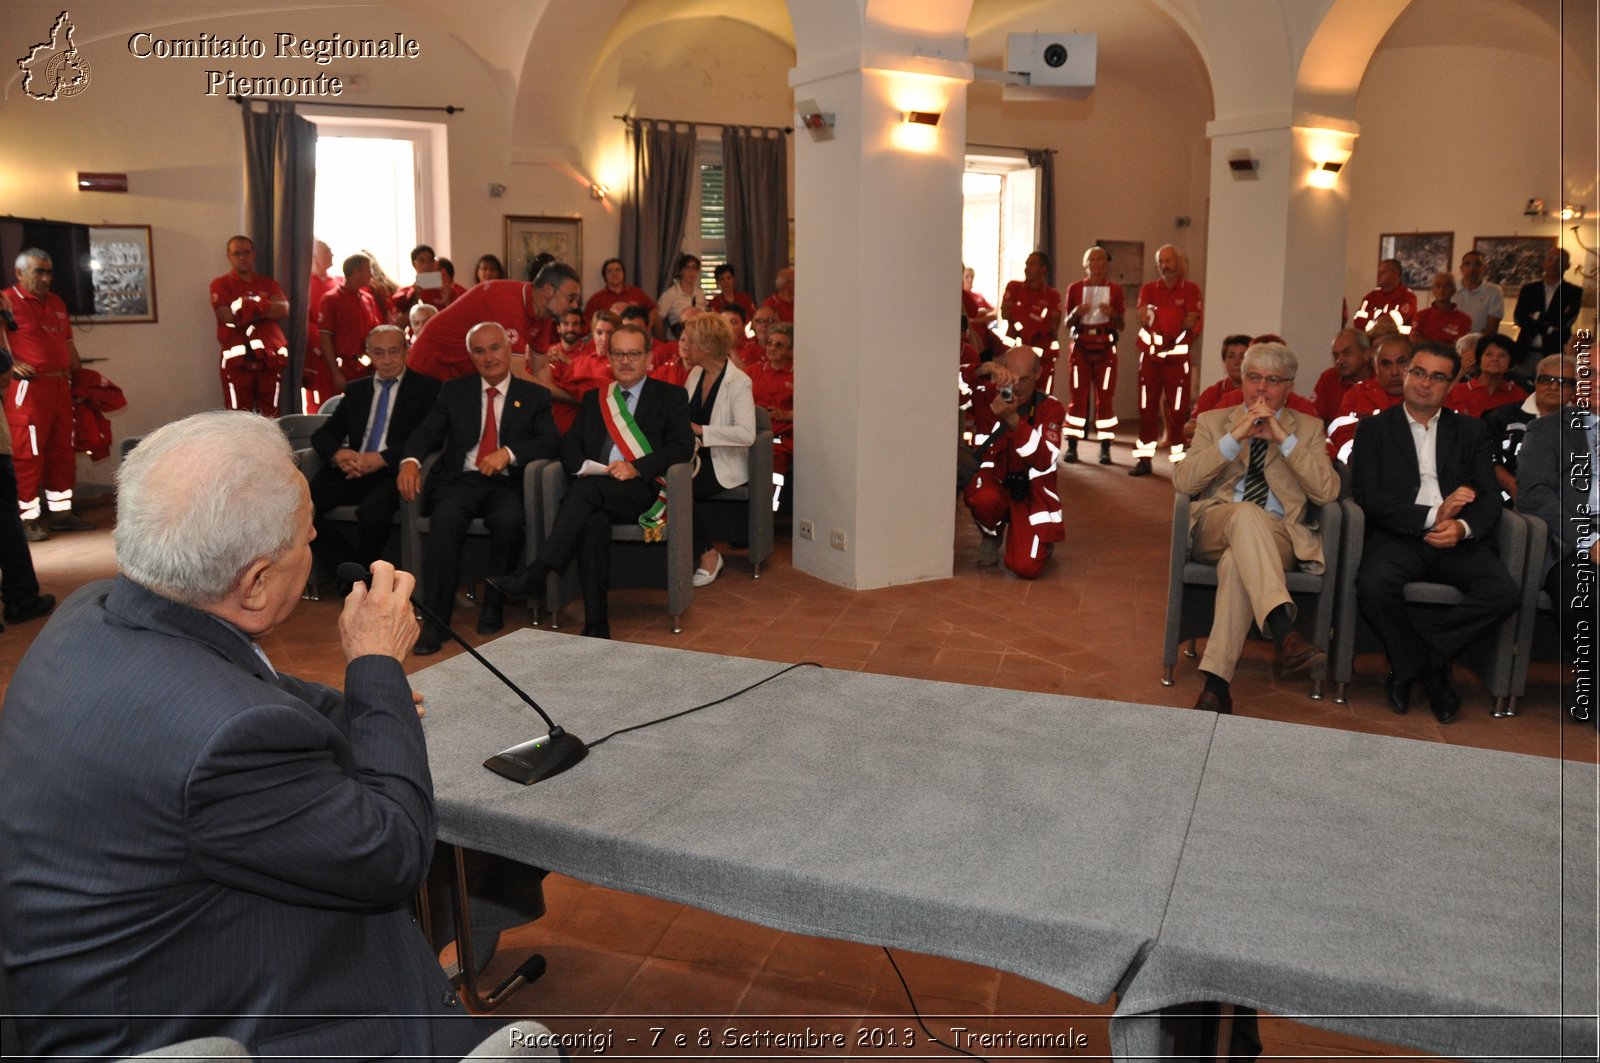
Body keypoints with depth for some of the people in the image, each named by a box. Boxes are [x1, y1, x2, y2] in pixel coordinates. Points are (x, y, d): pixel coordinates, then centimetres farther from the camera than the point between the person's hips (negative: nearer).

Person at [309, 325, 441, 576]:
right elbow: (322, 434, 17)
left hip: (393, 473, -4)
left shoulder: (425, 388, 8)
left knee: (372, 510, -36)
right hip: (352, 472, 5)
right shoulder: (356, 389, 22)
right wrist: (337, 454, -8)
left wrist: (383, 458, -18)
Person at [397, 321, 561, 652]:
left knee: (509, 520, -35)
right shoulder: (453, 391, 17)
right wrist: (410, 460, -14)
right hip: (461, 479, 1)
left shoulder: (534, 396, 13)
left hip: (506, 484, -1)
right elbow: (427, 432, 9)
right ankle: (435, 621, -29)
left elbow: (551, 441, 0)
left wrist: (509, 452, -18)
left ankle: (493, 605, -11)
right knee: (445, 517, -33)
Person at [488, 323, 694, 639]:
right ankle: (596, 623, -36)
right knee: (593, 520, -35)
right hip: (595, 489, 3)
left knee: (589, 488, -34)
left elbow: (683, 446, 0)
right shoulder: (594, 399, 27)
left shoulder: (671, 397, 14)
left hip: (642, 490, -3)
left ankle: (535, 575, -38)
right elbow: (569, 443, 17)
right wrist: (584, 466, -7)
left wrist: (636, 467, -15)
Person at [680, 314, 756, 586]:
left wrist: (700, 430, -21)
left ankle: (708, 554, -10)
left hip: (723, 465, -6)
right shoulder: (695, 374, 13)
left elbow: (747, 434, -22)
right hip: (694, 458, 6)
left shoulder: (738, 382, -10)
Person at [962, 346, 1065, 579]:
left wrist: (1013, 419, -35)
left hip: (1032, 492, -1)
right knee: (984, 498, -37)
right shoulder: (993, 397, -1)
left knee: (1026, 567, -19)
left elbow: (1043, 460, -21)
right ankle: (991, 538, 1)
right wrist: (989, 370, -37)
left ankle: (1039, 542, 21)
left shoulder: (1051, 407, -5)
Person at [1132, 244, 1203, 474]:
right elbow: (1144, 317, -6)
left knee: (1178, 409, -4)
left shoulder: (1191, 289, 4)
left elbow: (1192, 322, -6)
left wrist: (1159, 317, -11)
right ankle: (1144, 459, 7)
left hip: (1178, 356, -2)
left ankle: (1180, 460, 1)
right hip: (1150, 355, 2)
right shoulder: (1149, 289, 11)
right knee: (1147, 408, 2)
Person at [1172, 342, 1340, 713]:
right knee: (1247, 513, -37)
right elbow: (1182, 481, -1)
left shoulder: (1307, 428, 18)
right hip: (1214, 528, 0)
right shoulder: (1213, 421, 17)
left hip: (1277, 536, 0)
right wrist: (1235, 437, -10)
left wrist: (1284, 440, -6)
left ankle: (1217, 683, -39)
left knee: (1237, 561, -37)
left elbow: (1327, 491, 1)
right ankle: (1284, 632, -53)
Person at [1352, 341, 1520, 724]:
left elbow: (1489, 498, 8)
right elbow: (1370, 498, -2)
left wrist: (1463, 528, -14)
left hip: (1457, 539, 3)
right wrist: (1431, 516, -15)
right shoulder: (1374, 429, 10)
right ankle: (1430, 671, -8)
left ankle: (1413, 664, -9)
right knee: (1373, 585, -34)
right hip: (1398, 535, -2)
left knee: (1503, 592, -26)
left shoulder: (1472, 431, 18)